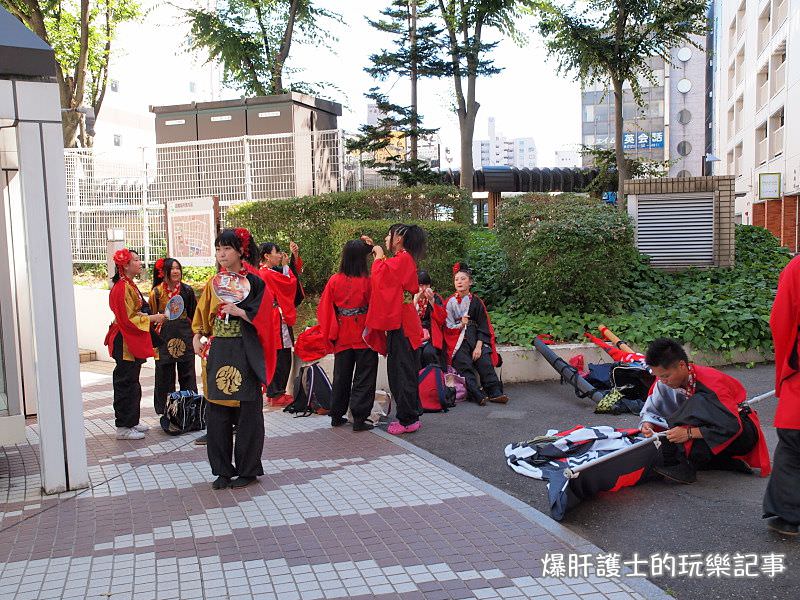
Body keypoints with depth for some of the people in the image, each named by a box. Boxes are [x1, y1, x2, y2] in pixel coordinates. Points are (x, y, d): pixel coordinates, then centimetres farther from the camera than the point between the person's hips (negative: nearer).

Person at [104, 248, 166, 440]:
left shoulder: (129, 285, 15)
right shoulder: (122, 287, -17)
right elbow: (127, 319, -21)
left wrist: (152, 318, 10)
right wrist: (153, 318, -16)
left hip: (133, 341, 10)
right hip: (125, 343, -10)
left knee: (132, 383, 15)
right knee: (126, 383, -3)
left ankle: (131, 421, 25)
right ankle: (123, 427, 4)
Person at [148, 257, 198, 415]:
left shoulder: (187, 290, 1)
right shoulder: (156, 292, -1)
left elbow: (194, 313, 9)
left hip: (185, 335, 1)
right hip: (164, 335, -1)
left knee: (187, 374, 5)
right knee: (165, 374, 5)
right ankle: (165, 409, 14)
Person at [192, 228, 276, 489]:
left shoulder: (255, 282, -3)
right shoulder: (213, 283, 12)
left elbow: (263, 316, -7)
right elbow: (203, 316, 16)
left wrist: (238, 311, -19)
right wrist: (197, 336, 0)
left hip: (245, 353, -5)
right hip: (218, 352, 5)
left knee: (247, 411, 1)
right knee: (217, 411, 6)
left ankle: (248, 469, 14)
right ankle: (223, 470, 17)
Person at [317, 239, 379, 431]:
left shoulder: (334, 281, -5)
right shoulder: (367, 282, -15)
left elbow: (325, 309, 1)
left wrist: (329, 333, 12)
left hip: (342, 337, 4)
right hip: (364, 336, -4)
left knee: (341, 376, 16)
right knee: (364, 377, 6)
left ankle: (337, 416, 24)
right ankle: (359, 418, 5)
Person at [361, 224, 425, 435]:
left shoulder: (402, 259, -14)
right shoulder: (405, 259, 15)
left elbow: (380, 278, -21)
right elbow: (387, 274, 24)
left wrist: (379, 256, -6)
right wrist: (375, 249, 22)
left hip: (399, 323, -10)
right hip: (402, 320, 10)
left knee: (400, 370, -4)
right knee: (406, 370, 14)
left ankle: (407, 420, 2)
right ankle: (411, 415, 22)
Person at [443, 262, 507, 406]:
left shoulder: (476, 302, 11)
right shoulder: (450, 303, 10)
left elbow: (483, 327, 4)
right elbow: (448, 327, 6)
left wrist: (478, 346, -9)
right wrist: (461, 325, -13)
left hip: (476, 339, 1)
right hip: (457, 341, -1)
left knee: (485, 362, -25)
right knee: (464, 364, -26)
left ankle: (495, 392, -28)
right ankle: (478, 394, -37)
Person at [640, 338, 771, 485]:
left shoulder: (711, 381, -28)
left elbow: (732, 427, -34)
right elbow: (650, 410, -1)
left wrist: (689, 433, -39)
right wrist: (648, 424, -24)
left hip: (741, 432, -7)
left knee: (699, 403, -33)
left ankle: (683, 466, -29)